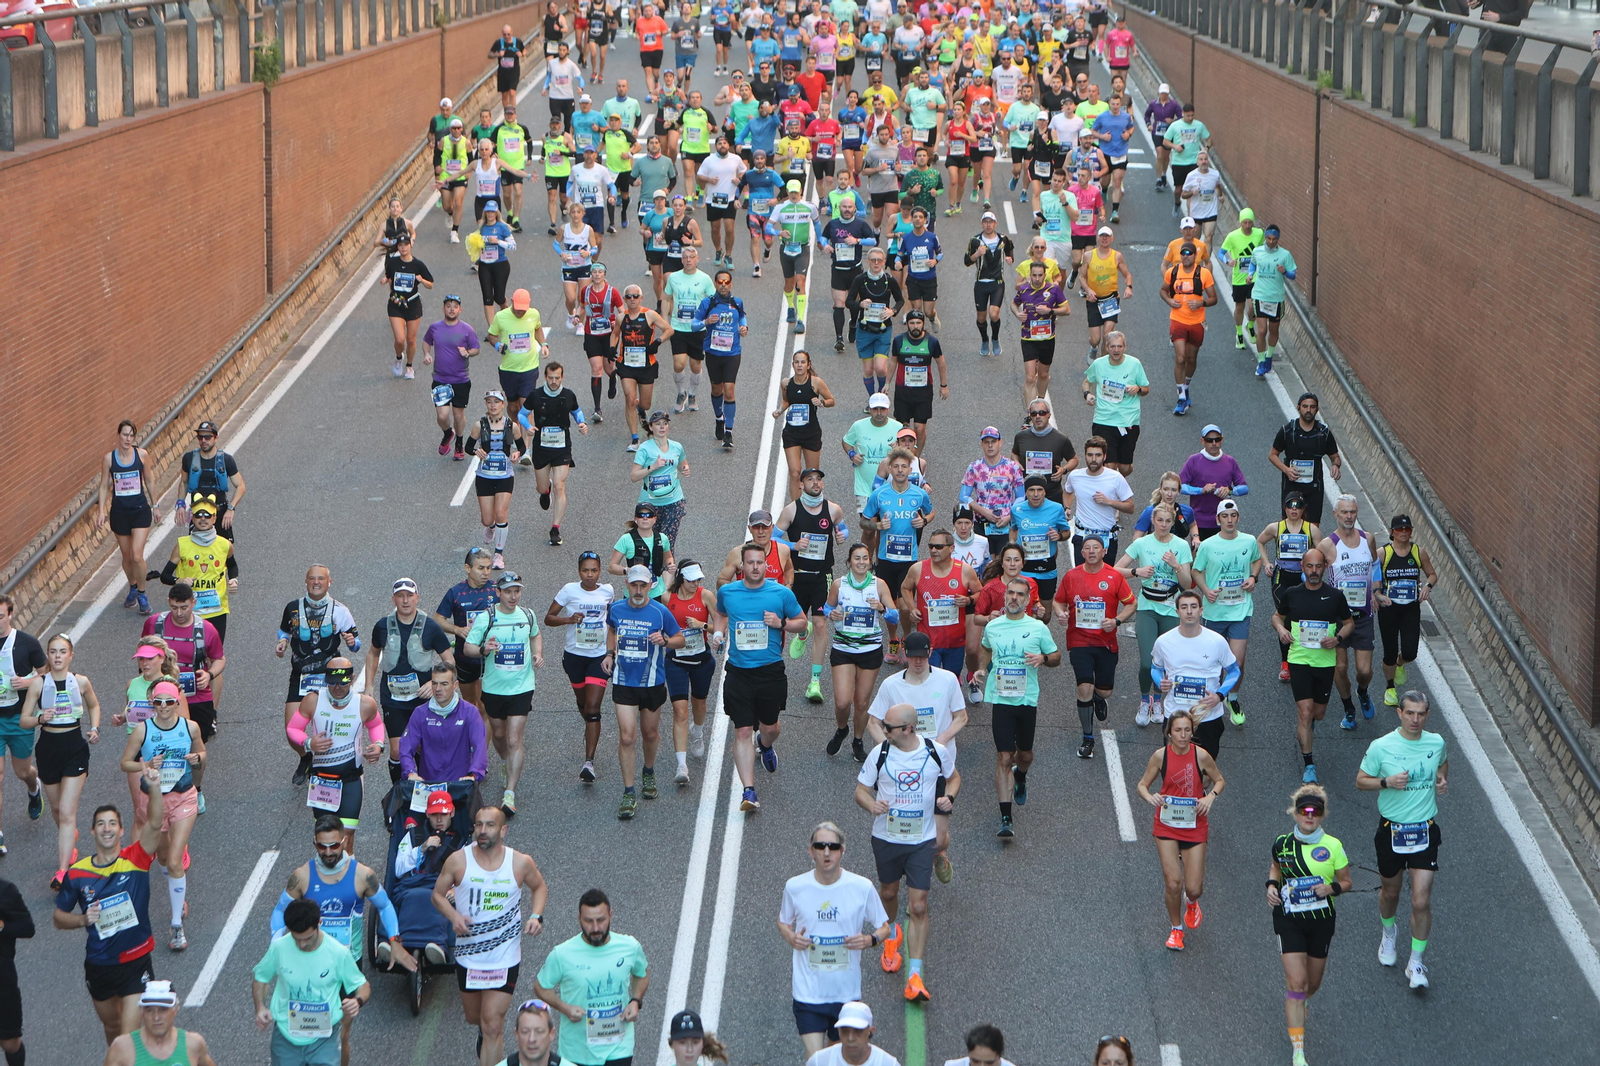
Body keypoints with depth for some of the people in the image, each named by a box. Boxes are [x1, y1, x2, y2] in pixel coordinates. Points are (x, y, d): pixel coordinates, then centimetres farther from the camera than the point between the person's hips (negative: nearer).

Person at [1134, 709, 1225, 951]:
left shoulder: (1201, 755, -10)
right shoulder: (1160, 756, -9)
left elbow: (1220, 781, 5)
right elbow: (1142, 785, 1)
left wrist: (1210, 796, -15)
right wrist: (1151, 797, -21)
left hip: (1194, 825, 0)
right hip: (1166, 824, 0)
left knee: (1193, 888, -1)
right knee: (1173, 883, -9)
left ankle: (1192, 903, 39)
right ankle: (1176, 929, 17)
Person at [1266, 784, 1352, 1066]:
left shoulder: (1332, 846, -7)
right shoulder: (1282, 843, -3)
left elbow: (1347, 882, 2)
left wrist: (1331, 888, -19)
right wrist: (1272, 885, -2)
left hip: (1321, 920, 1)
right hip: (1289, 919, -1)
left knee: (1313, 983, 15)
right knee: (1296, 982, -11)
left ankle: (1298, 1005, 54)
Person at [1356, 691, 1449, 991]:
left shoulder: (1436, 743, -2)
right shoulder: (1381, 747, -11)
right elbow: (1361, 781, -2)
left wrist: (1443, 779, 1)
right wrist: (1387, 782, -20)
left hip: (1424, 830, 1)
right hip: (1391, 828, -1)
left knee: (1422, 901, -7)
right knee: (1390, 891, 18)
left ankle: (1416, 963, 6)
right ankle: (1388, 931, 51)